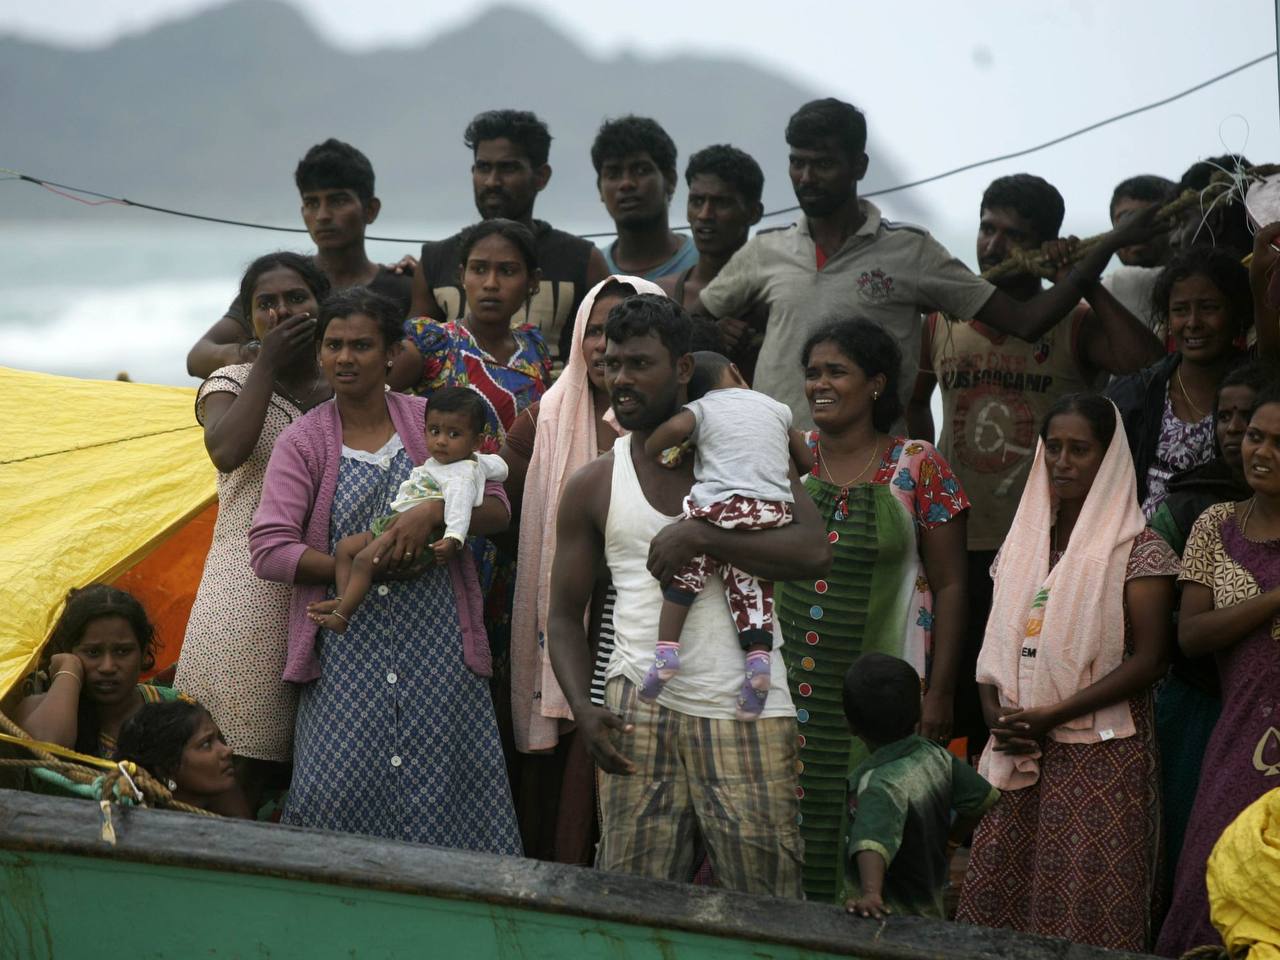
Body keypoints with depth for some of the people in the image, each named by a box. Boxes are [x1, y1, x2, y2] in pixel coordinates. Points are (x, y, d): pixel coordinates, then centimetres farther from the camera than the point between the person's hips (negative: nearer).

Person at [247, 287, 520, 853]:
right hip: (348, 646, -1)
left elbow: (496, 510, 5)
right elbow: (268, 550, -5)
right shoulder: (303, 441, 4)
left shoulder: (429, 422, 8)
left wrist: (434, 512, -15)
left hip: (435, 641, 1)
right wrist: (360, 567, -14)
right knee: (339, 788, -6)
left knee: (439, 785, -1)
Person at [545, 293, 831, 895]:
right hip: (640, 706, 2)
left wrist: (701, 537, -15)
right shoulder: (593, 488, 12)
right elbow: (565, 615, 13)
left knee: (767, 910, -4)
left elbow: (814, 552, -7)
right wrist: (583, 709, -5)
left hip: (746, 713, -1)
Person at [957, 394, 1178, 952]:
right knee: (995, 901, 2)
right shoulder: (1023, 541, 14)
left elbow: (1148, 659, -11)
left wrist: (1051, 716, -16)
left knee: (1087, 909, -7)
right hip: (1018, 755, 6)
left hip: (1102, 758, -6)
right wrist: (997, 715, -2)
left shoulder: (1138, 549, -4)